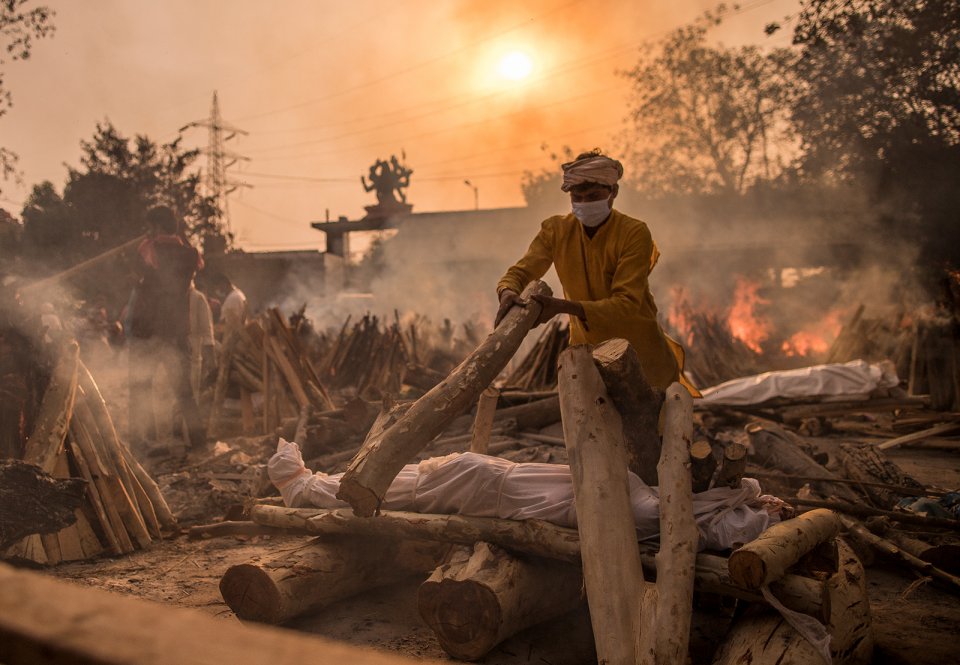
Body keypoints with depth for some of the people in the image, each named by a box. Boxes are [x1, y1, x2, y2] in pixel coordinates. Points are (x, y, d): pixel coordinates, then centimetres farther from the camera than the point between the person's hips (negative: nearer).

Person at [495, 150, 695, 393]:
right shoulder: (556, 230, -14)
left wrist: (563, 306, -46)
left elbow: (626, 304, -32)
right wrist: (508, 292, -41)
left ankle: (671, 355, 49)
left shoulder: (634, 233, -26)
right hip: (586, 343, 3)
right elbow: (520, 271, -16)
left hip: (635, 342, -3)